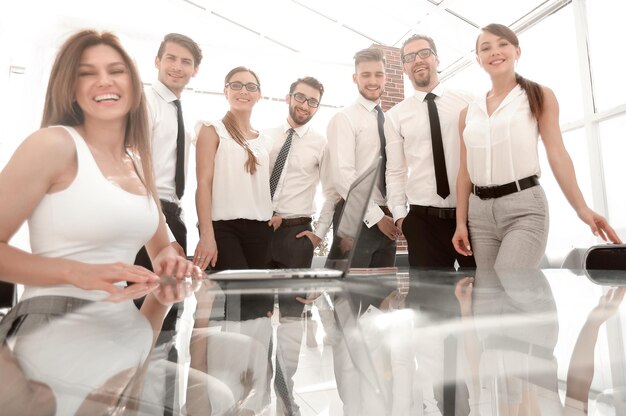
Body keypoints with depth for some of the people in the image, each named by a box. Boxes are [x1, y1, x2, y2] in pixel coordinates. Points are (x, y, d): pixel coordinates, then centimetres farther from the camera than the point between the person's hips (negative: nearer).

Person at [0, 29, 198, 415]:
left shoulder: (138, 163, 11)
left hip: (127, 327, 7)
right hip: (61, 332, -6)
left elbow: (162, 247, 19)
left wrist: (171, 267, -3)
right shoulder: (54, 143, -9)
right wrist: (78, 273, -22)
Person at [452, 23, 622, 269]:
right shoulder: (468, 112, 12)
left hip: (524, 206, -3)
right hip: (480, 210, 4)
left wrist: (581, 208, -13)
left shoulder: (540, 96, 6)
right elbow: (465, 170, 10)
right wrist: (461, 221, 5)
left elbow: (556, 152, -2)